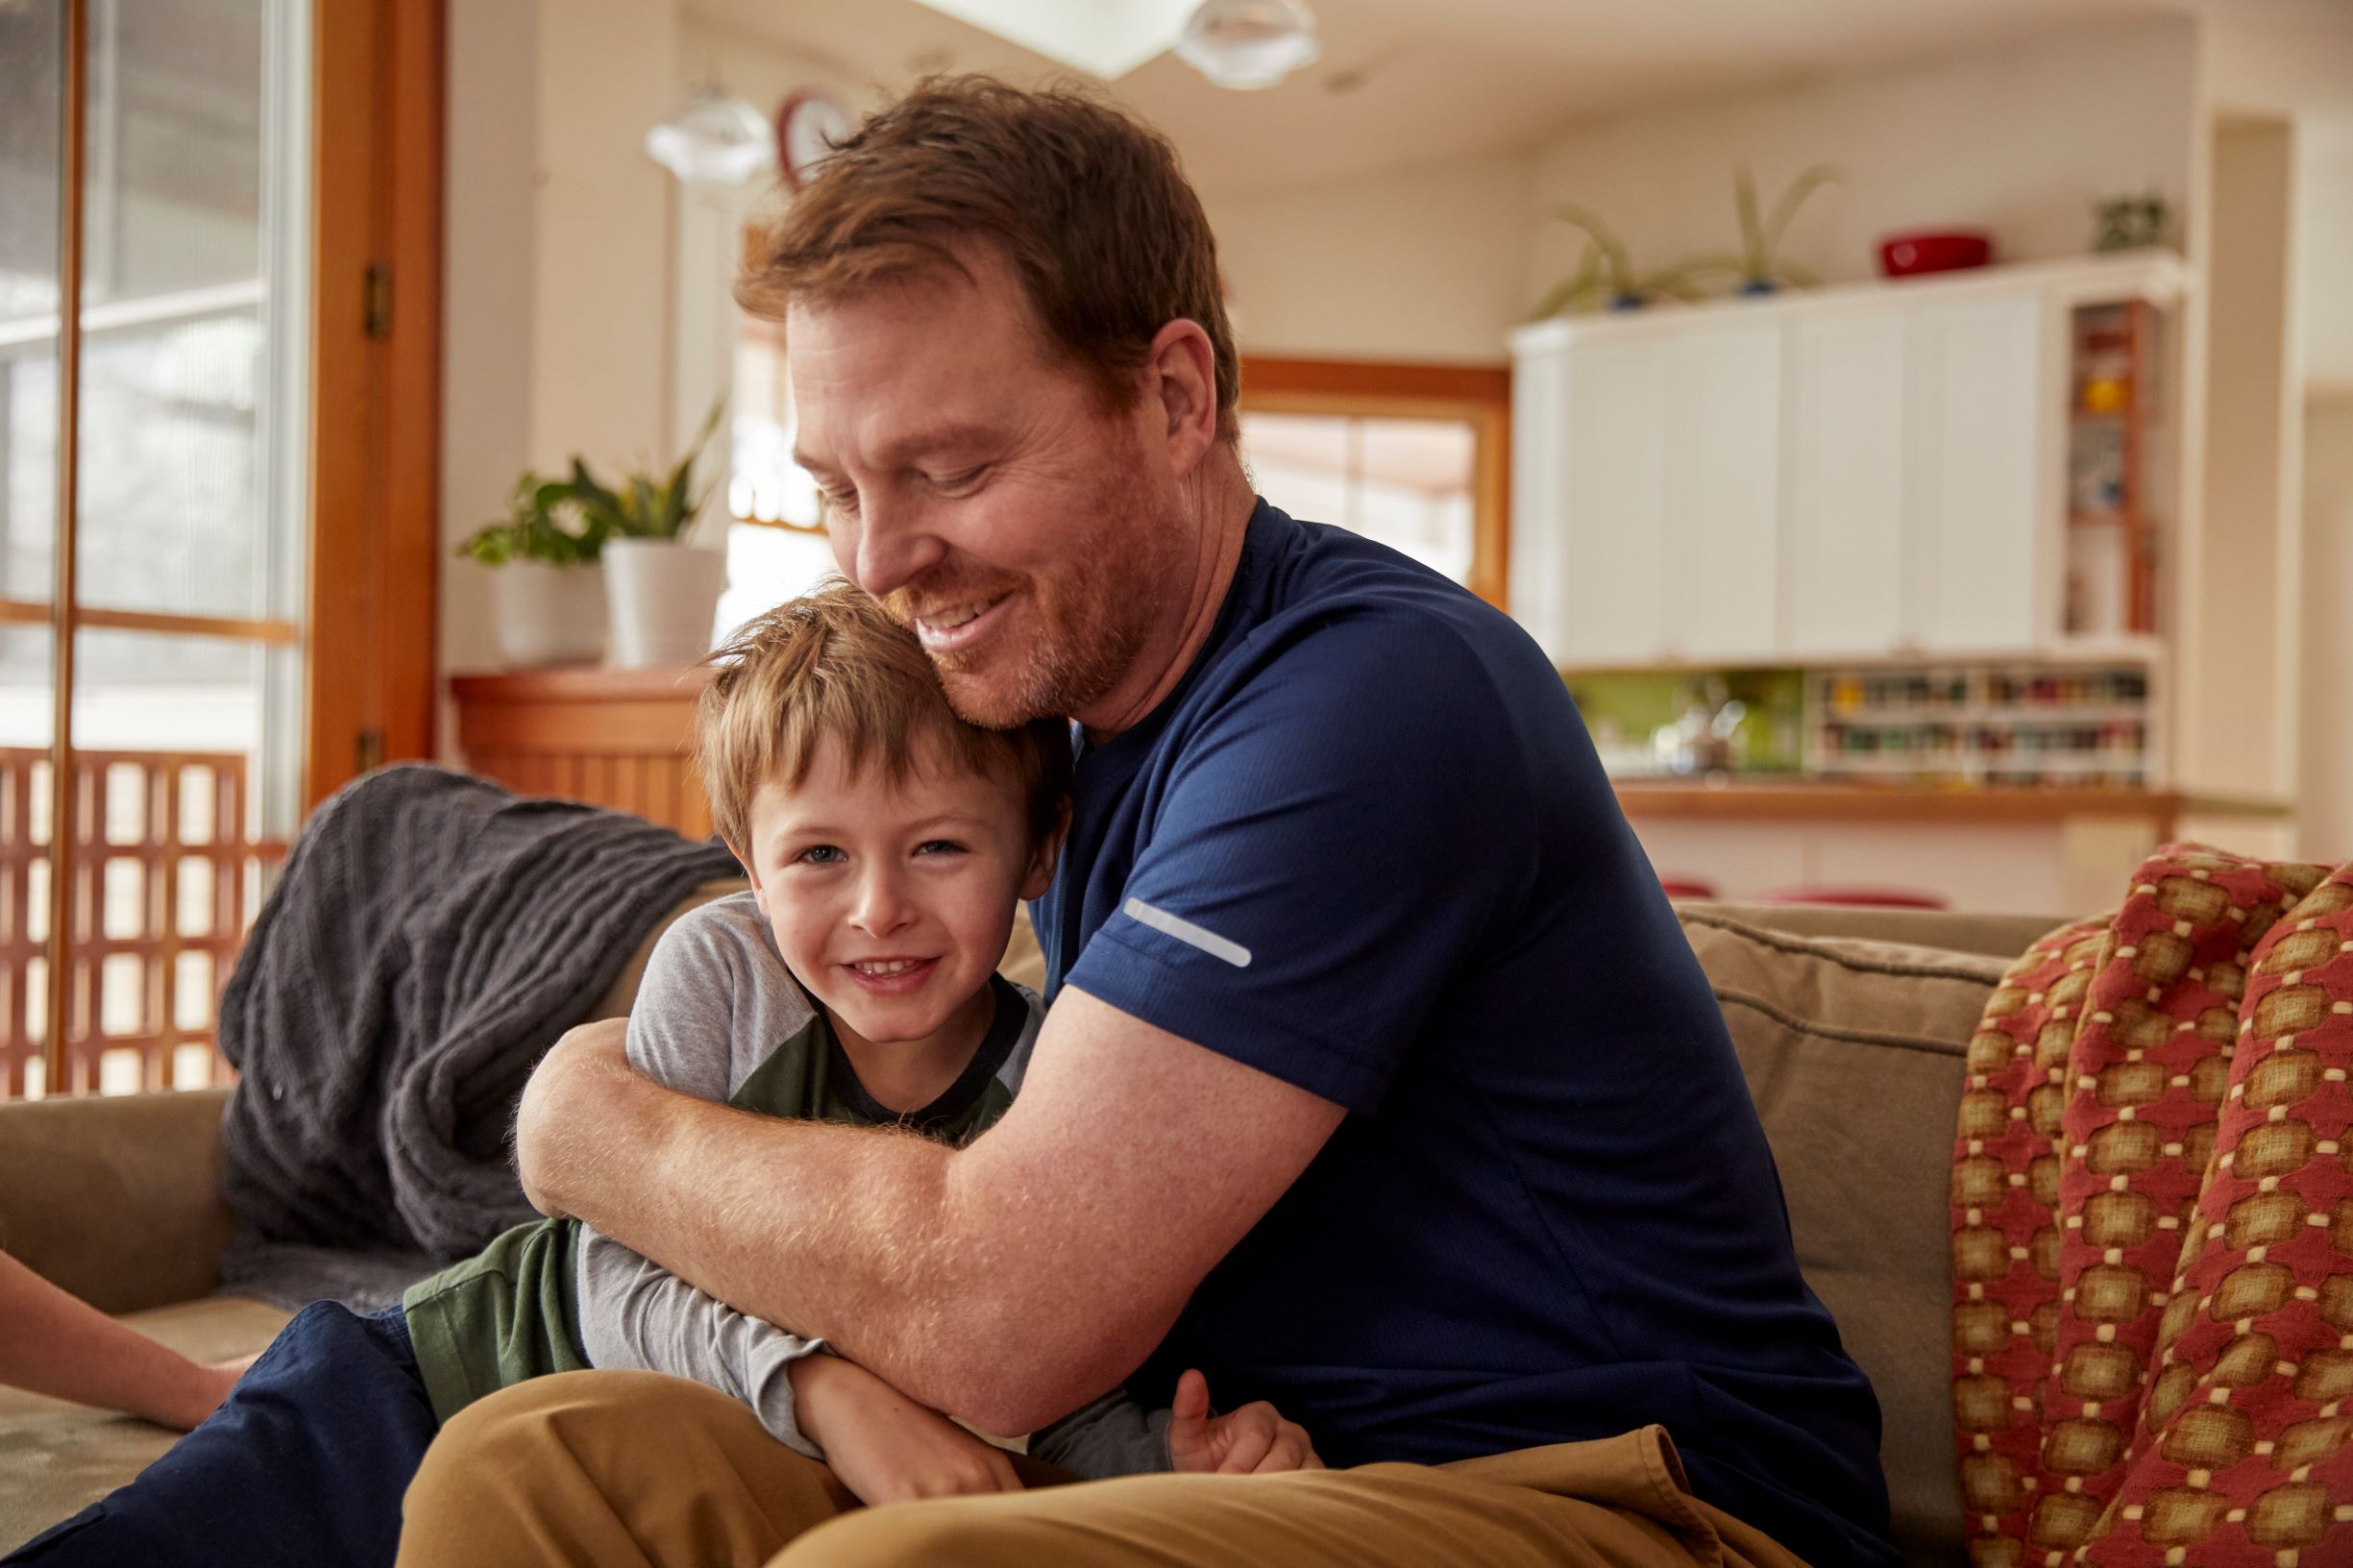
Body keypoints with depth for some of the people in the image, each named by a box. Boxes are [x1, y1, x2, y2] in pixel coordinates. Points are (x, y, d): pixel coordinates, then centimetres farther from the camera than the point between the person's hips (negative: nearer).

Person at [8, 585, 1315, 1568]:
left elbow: (1064, 1412, -17)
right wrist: (819, 1385, -41)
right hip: (442, 1381, 0)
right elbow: (618, 1280, -24)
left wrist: (1182, 1461, -39)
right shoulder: (720, 965, -21)